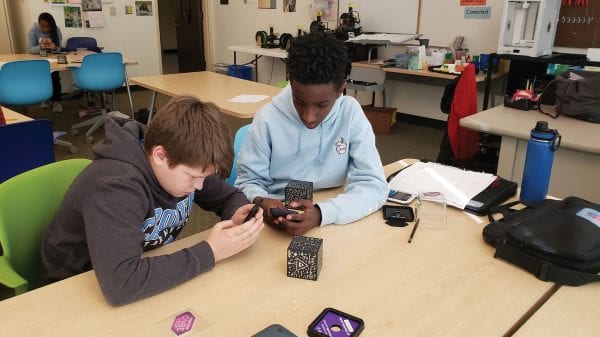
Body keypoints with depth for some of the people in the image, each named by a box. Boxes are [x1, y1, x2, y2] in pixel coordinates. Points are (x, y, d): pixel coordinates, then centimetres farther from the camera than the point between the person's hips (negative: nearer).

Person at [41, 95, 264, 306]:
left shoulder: (184, 162, -11)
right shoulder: (115, 187, -30)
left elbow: (228, 196, 4)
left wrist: (239, 215, -18)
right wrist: (210, 252, -33)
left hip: (151, 274, 6)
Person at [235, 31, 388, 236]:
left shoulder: (351, 114, -9)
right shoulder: (268, 118, -10)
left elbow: (373, 185, -13)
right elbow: (248, 181, -1)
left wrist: (321, 213, -29)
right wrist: (260, 202, -24)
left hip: (335, 222, 1)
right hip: (277, 225, -1)